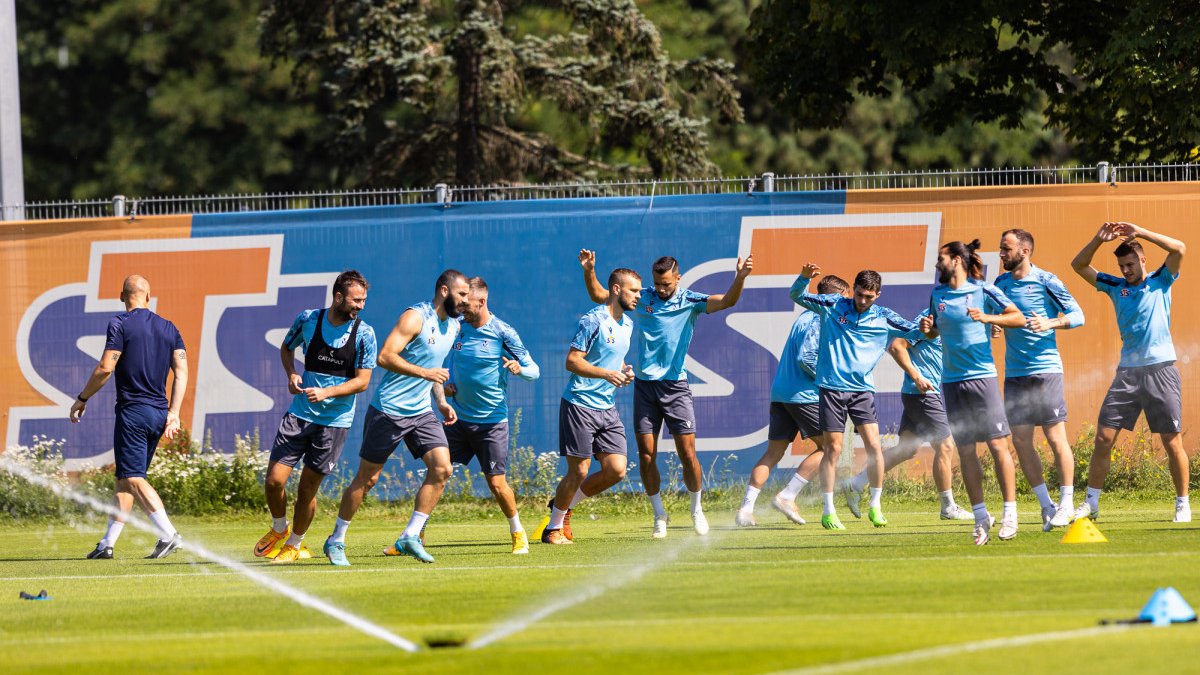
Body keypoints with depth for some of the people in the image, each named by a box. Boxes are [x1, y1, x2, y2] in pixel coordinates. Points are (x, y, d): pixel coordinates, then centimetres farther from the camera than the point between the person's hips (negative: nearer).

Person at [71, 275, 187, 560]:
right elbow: (181, 370, 4)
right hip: (159, 413, 6)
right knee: (125, 478, 13)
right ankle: (108, 543, 15)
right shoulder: (168, 328, 11)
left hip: (132, 410, -6)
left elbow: (106, 368, -12)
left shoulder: (120, 324, -6)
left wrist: (82, 399, 1)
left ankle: (168, 534, -24)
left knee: (133, 479, -9)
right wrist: (173, 413, 3)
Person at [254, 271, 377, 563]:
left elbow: (362, 381, -5)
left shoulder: (364, 333, -5)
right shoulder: (308, 319, 0)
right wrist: (291, 374, -1)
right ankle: (279, 530, 24)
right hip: (299, 415, 2)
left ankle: (295, 543, 25)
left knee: (308, 487, 2)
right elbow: (286, 347, 19)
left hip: (335, 420, -2)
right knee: (274, 480, -6)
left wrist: (326, 393, -18)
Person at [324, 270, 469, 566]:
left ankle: (410, 538, -4)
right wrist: (425, 372, -27)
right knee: (367, 477, 2)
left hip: (422, 411, 7)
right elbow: (385, 356, -24)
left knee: (442, 468, -11)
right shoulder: (416, 317, -15)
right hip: (389, 409, -7)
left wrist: (441, 402, 15)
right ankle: (336, 540, 16)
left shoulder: (453, 325, 12)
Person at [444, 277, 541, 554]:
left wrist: (519, 368, -30)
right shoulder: (458, 329, 4)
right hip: (459, 417, 4)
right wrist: (446, 384, 2)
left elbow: (534, 370, -7)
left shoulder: (503, 333, -10)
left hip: (491, 423, -4)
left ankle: (518, 533, 20)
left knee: (497, 483, -3)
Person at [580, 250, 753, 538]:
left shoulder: (689, 301, -2)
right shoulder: (643, 298, 5)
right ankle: (660, 515, 12)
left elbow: (727, 301, -15)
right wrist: (589, 272, -4)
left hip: (676, 385, -2)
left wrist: (740, 277, -32)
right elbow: (599, 296, 12)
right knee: (646, 454, -1)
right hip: (644, 385, 2)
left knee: (687, 453, -5)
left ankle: (697, 511, 14)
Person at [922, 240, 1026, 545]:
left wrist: (988, 317, -18)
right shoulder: (937, 294, 12)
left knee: (997, 444, -7)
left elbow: (1018, 318, -4)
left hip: (981, 376, -5)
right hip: (951, 380, 5)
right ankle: (981, 516, 7)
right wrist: (927, 329, 1)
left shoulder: (983, 290, -2)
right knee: (965, 450, 3)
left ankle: (1009, 512, -2)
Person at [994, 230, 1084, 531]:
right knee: (1020, 439, 2)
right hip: (1014, 372, 6)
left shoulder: (1046, 282, -5)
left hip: (1045, 368, -6)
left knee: (1055, 437, -4)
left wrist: (1050, 323, -20)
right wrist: (993, 324, 1)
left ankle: (1066, 503, 6)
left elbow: (1077, 315, -3)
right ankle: (1047, 505, 11)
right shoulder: (1001, 283, 11)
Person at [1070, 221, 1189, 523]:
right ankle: (1091, 503, 3)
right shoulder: (1115, 287, 12)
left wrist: (1140, 233, -13)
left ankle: (1182, 504, 10)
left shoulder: (1160, 283, 4)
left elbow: (1179, 249, -10)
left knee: (1172, 442, -2)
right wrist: (1098, 240, -5)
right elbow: (1078, 265, 10)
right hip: (1127, 371, 3)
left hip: (1160, 370, -3)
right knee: (1103, 437, -3)